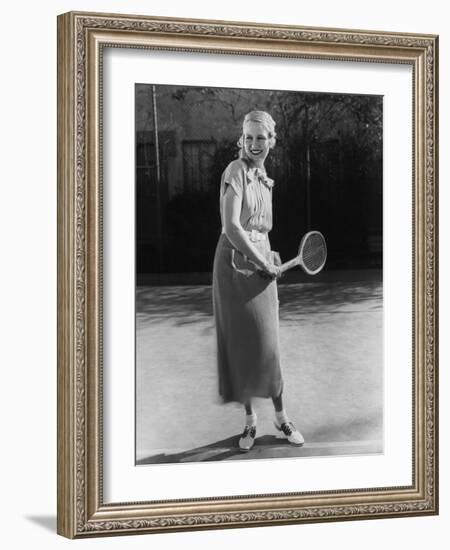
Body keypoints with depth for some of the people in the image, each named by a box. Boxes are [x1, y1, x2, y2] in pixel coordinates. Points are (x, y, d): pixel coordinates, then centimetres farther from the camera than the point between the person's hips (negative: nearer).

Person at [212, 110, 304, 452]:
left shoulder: (265, 180, 14)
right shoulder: (236, 171, -9)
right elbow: (231, 226, -18)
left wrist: (269, 263, 9)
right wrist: (264, 263, -13)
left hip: (261, 264, 6)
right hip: (234, 263, -6)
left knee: (266, 344, 6)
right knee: (239, 344, 1)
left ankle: (281, 416, 18)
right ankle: (250, 420, 13)